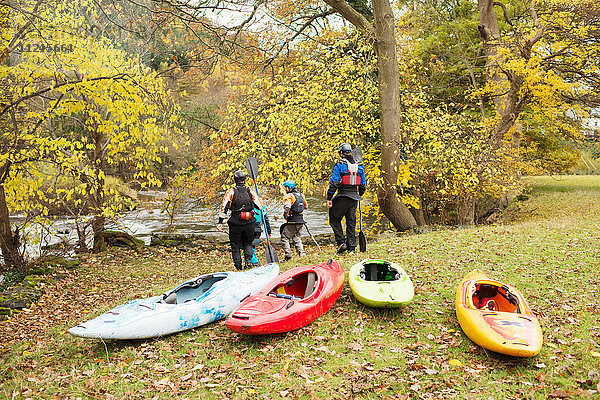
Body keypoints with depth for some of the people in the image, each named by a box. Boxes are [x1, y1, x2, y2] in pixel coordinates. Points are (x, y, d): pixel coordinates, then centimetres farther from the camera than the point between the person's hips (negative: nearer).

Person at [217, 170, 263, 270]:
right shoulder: (250, 191, 1)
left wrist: (220, 222, -5)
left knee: (235, 246, 11)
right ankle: (248, 261, -2)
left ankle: (239, 268, 9)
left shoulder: (231, 192, -3)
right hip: (249, 224, 2)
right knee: (247, 243, 20)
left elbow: (224, 208, -7)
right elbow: (260, 206, 2)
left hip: (235, 224, -1)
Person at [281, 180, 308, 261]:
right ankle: (301, 254, 14)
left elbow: (287, 206, -28)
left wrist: (285, 216, -14)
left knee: (285, 238, 1)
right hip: (300, 221, 7)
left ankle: (288, 255, -3)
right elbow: (306, 206, 22)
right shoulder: (301, 195, 11)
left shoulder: (289, 196, -12)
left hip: (292, 221, -7)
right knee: (297, 237, 18)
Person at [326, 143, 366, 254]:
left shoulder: (339, 165, -7)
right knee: (351, 222, 11)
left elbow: (334, 183, -12)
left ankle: (341, 242, -2)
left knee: (335, 219, 10)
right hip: (354, 197, 5)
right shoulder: (359, 166, 10)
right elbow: (363, 184, 15)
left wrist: (329, 198, -8)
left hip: (343, 195, -5)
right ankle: (351, 248, 10)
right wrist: (360, 194, 32)